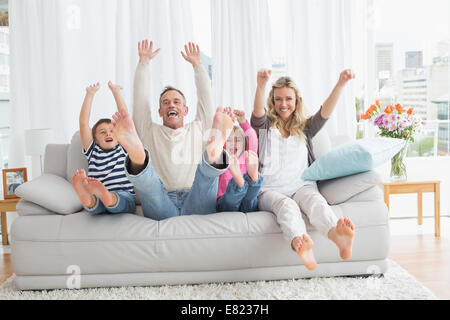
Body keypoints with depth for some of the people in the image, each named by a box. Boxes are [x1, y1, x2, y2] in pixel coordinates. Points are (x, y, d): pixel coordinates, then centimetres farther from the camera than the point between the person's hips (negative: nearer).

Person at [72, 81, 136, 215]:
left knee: (116, 197, -37)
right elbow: (83, 123, 18)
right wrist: (90, 94, 14)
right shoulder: (93, 151, 24)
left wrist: (116, 92, 19)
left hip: (124, 196, -1)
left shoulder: (122, 148, 23)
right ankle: (87, 197, -67)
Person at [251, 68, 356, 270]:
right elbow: (258, 113, -9)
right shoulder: (265, 127, 15)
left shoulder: (305, 129, 21)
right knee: (286, 205, -36)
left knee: (314, 200, -34)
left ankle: (338, 236, -66)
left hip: (301, 186, 1)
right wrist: (261, 85, -30)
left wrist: (340, 85, -13)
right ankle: (299, 243, -68)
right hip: (270, 190, -1)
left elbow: (325, 112, 4)